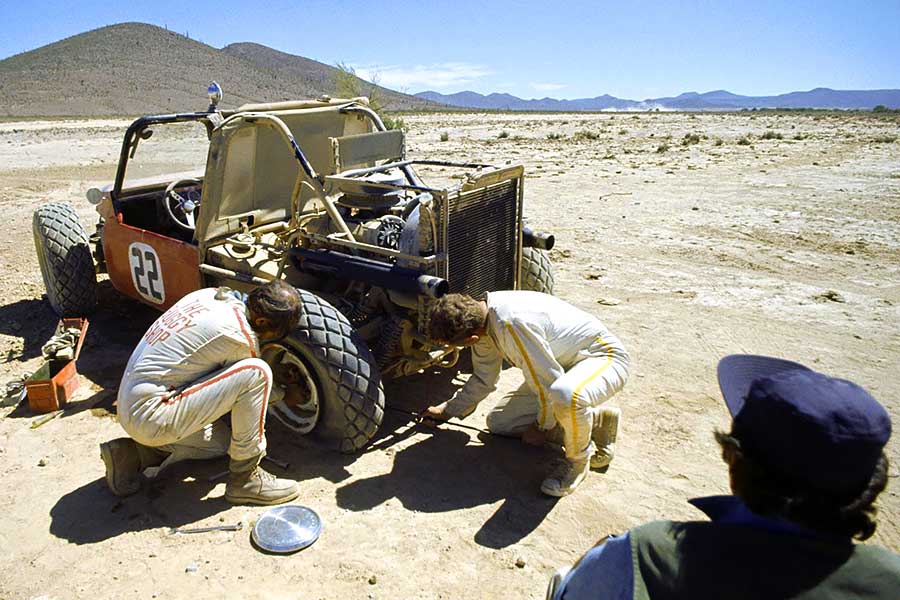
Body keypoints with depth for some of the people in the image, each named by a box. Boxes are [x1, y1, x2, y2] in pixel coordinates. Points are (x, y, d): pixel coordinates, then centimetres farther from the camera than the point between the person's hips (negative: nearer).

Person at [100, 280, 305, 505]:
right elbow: (252, 381, 0)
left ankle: (134, 455, 15)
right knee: (256, 373, -19)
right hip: (151, 417, -10)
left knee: (221, 441, 24)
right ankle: (244, 479, -9)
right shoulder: (241, 338, -19)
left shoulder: (210, 294, 5)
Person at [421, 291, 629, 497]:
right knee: (498, 423, 4)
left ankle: (578, 459, -9)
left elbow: (549, 383, -27)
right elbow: (483, 379, 11)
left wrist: (542, 427, -11)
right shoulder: (480, 318, -7)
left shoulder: (512, 324, -36)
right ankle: (596, 419, 8)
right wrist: (448, 410, 16)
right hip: (560, 362, 9)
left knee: (565, 397, -44)